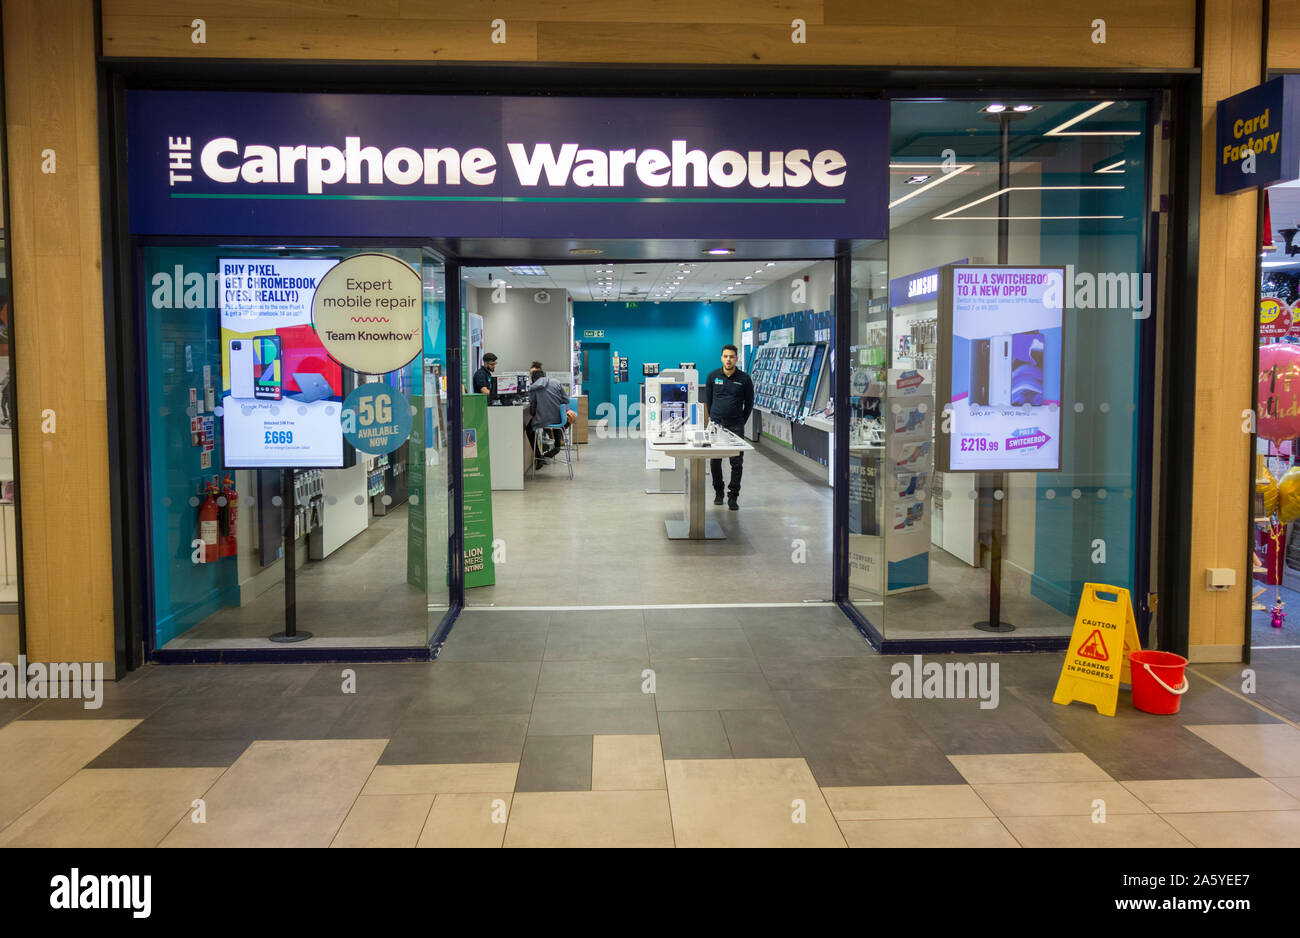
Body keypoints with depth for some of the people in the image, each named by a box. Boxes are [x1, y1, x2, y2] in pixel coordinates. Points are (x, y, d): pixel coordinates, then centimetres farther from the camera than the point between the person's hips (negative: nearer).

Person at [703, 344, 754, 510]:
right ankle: (718, 492, 23)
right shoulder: (713, 376, 1)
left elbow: (749, 402, 8)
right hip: (716, 425, 2)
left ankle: (733, 496, 3)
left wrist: (742, 422, 8)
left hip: (736, 426, -1)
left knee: (737, 463, -4)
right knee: (715, 461, 7)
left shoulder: (744, 379, -3)